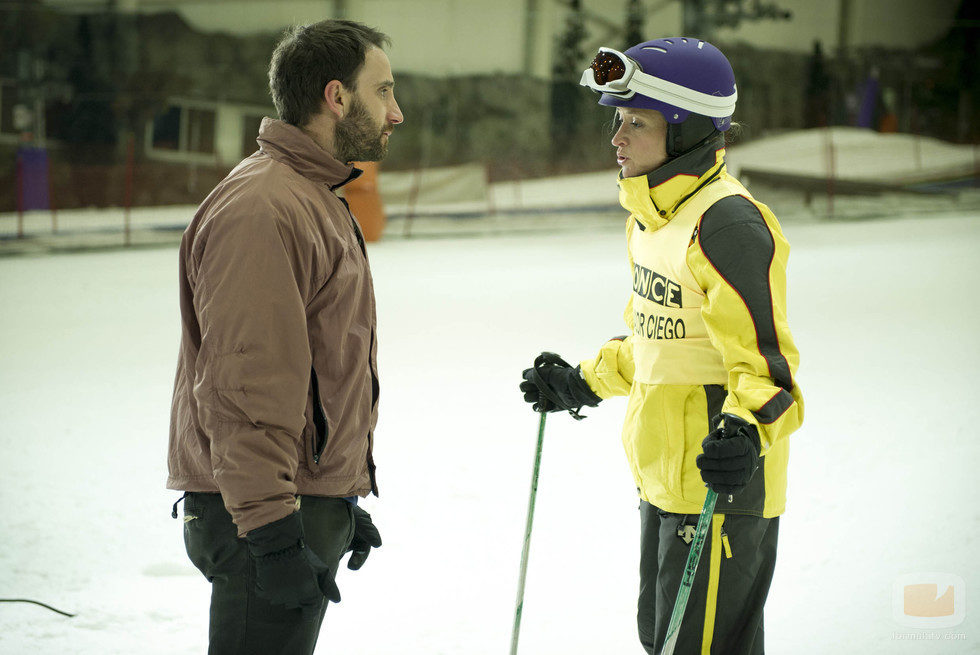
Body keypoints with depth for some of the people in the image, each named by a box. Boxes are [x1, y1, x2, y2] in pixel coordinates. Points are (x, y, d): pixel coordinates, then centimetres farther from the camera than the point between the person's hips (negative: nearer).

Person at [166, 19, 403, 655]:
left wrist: (343, 502, 28)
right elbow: (248, 385, -24)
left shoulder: (316, 201, 18)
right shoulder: (261, 209, -18)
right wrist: (271, 530, -27)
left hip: (313, 503, 11)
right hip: (266, 512, -11)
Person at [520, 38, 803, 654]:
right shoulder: (651, 215, 10)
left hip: (723, 486, -10)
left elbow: (767, 359, -23)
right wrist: (584, 384, 26)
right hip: (664, 480, 10)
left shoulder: (728, 224, -20)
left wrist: (746, 429, -39)